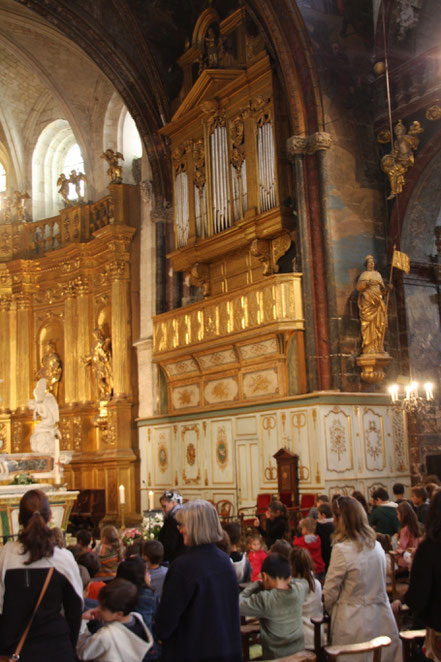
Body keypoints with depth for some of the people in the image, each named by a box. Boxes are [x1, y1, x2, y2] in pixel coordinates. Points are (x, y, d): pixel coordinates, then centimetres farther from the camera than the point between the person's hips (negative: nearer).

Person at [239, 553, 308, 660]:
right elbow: (303, 581, 12)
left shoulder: (264, 599, -27)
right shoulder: (300, 589, -12)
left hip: (276, 656, -6)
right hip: (299, 650, 6)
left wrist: (257, 585, -9)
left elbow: (238, 605, -18)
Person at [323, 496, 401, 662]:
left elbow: (330, 592, -11)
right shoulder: (377, 546, 1)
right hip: (381, 620, 5)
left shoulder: (342, 550, -18)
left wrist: (329, 610, 8)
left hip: (354, 623, -5)